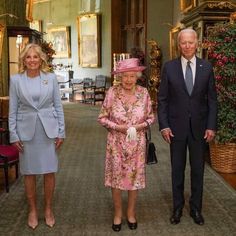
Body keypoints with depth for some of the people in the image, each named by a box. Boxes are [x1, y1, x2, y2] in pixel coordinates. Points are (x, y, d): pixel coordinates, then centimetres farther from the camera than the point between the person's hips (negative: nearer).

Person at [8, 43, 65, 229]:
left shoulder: (51, 78, 1)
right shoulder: (16, 80, -1)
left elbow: (58, 106, 3)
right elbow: (13, 110, 1)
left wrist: (61, 132, 0)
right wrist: (14, 135, -3)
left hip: (48, 130, 0)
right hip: (26, 131, 0)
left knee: (49, 171, 5)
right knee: (29, 172, 8)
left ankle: (48, 209, 24)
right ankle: (33, 210, 25)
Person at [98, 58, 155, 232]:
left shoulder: (143, 92, -6)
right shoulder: (112, 92, -10)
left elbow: (151, 118, 3)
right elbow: (102, 118, -4)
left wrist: (138, 127, -14)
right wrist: (118, 127, -17)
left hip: (137, 143, 1)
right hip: (116, 143, -1)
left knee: (134, 178, 11)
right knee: (116, 178, 8)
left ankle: (131, 213, 31)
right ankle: (118, 214, 28)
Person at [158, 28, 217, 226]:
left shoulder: (206, 67, 1)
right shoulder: (169, 67, -2)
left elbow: (212, 99, 2)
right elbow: (162, 99, -1)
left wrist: (211, 126, -4)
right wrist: (164, 126, -8)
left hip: (199, 127, 1)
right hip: (176, 126, -1)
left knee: (198, 169, 11)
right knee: (177, 169, 10)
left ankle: (196, 208, 27)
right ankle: (177, 207, 26)